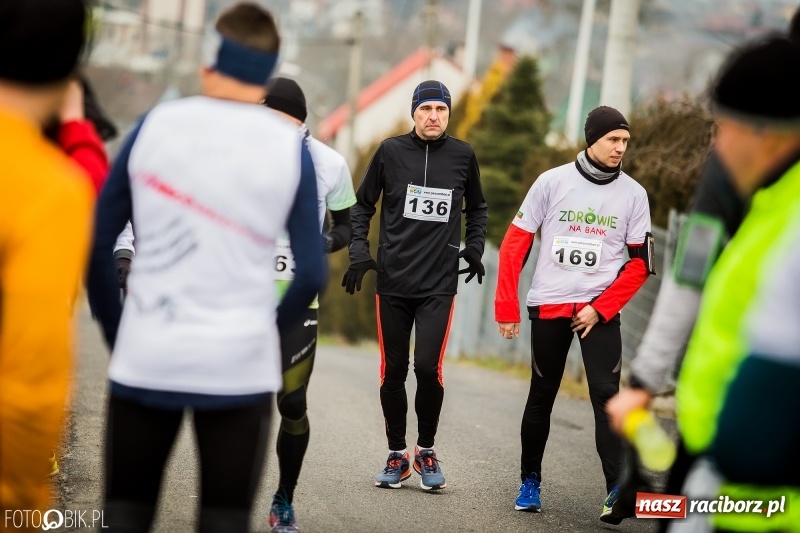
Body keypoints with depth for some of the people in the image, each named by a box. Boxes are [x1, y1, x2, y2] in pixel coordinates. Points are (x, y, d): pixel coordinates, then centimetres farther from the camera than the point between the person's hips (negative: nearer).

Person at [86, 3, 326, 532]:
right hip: (240, 368, -1)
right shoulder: (289, 146, -1)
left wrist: (116, 333, 13)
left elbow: (98, 243, 2)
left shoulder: (154, 125, 1)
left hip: (145, 361, 1)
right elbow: (311, 272, -2)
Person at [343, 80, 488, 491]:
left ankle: (426, 450, 9)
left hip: (439, 284, -1)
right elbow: (362, 204, 10)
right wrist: (359, 252, 0)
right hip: (392, 282, 1)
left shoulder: (462, 155, 4)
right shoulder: (391, 151, 1)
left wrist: (474, 247, 9)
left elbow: (477, 207, 21)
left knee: (427, 367, -12)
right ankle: (397, 455, 20)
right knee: (393, 371, 5)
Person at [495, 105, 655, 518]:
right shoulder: (552, 182, -2)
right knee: (541, 396, 9)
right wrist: (506, 307, -3)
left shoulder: (633, 193, 0)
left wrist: (600, 309, -9)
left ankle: (618, 489, -15)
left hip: (600, 309, 0)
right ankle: (530, 482, 24)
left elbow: (641, 262, 1)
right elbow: (515, 244, 0)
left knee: (606, 394, -13)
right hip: (548, 306, 0)